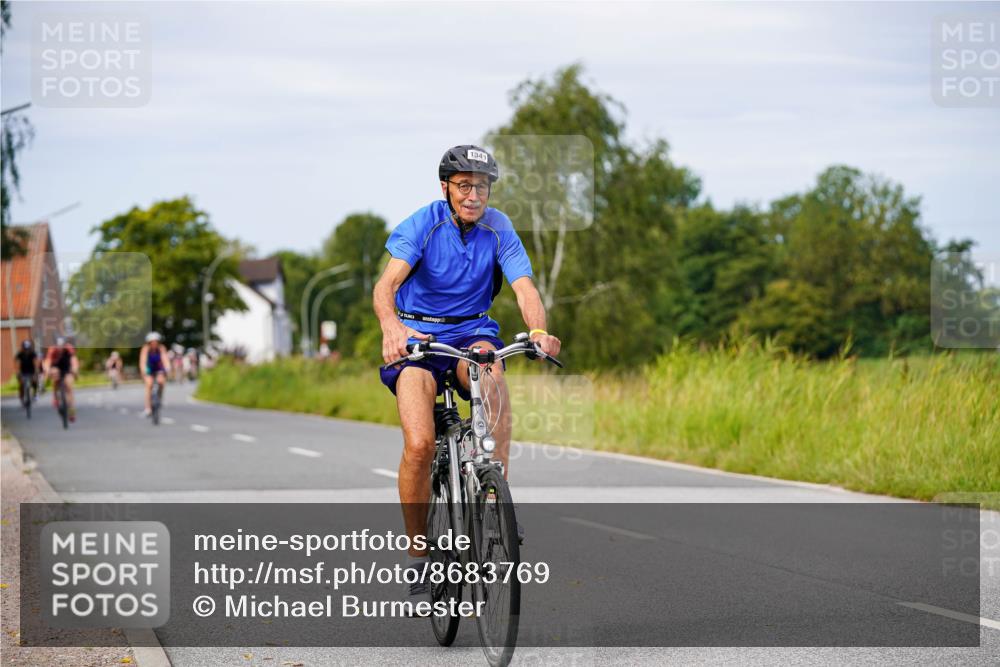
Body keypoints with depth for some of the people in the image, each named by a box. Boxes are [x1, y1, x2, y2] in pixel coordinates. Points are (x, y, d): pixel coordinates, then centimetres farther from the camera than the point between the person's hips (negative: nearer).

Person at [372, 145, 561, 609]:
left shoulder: (498, 229, -5)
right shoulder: (424, 223, -12)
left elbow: (524, 288, -16)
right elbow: (386, 284, -25)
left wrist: (539, 330, -38)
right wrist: (391, 326, -47)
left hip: (472, 332, 2)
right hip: (418, 335, -2)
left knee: (492, 378, -36)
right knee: (419, 444, -22)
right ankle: (418, 557, -5)